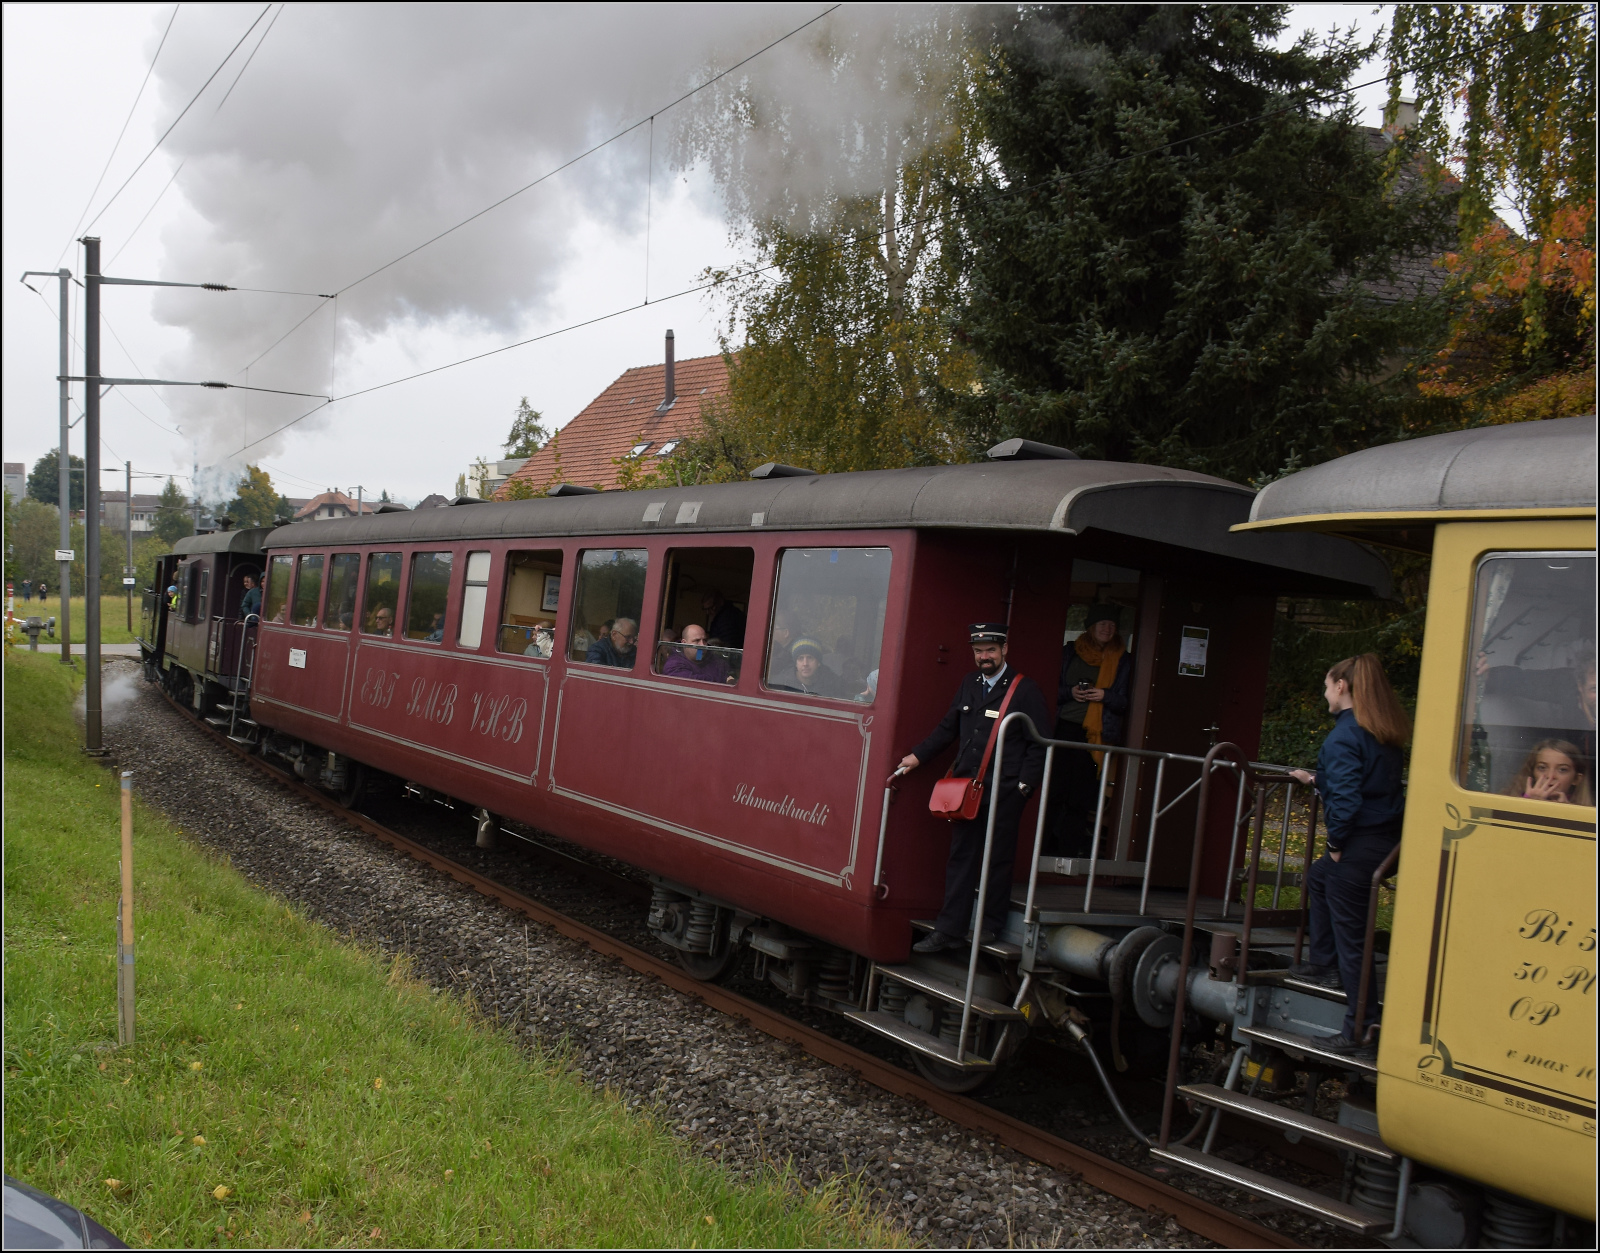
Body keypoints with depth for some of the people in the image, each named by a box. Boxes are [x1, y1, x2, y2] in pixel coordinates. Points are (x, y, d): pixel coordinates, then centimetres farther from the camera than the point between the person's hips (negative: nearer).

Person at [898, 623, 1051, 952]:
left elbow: (1039, 743, -4)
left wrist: (1024, 785, -11)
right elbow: (948, 728, 20)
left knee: (997, 860, 5)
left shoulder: (1025, 690, -4)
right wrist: (918, 756, 12)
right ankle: (949, 930, 11)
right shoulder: (969, 684, 14)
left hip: (1003, 792, -5)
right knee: (960, 858, 7)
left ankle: (990, 926, 18)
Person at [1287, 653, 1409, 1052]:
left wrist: (1336, 842, -13)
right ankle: (1325, 964, 41)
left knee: (1350, 933, -1)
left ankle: (1358, 1030, 7)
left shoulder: (1344, 736, -18)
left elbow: (1346, 798, -26)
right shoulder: (1383, 735, 10)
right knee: (1319, 877, 32)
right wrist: (1315, 780, 28)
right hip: (1388, 836, 10)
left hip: (1360, 843, -10)